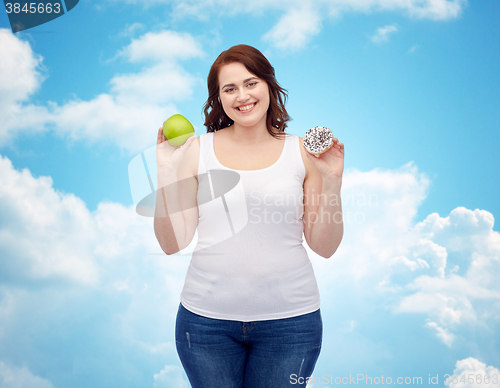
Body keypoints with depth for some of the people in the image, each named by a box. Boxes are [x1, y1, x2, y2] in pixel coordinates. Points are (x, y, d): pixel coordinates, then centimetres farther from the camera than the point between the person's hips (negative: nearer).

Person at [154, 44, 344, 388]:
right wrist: (167, 172, -8)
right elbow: (172, 243, 0)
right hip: (207, 318, 0)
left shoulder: (302, 152, 1)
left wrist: (333, 181, -9)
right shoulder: (197, 150, 1)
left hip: (289, 319, 0)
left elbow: (325, 247, 2)